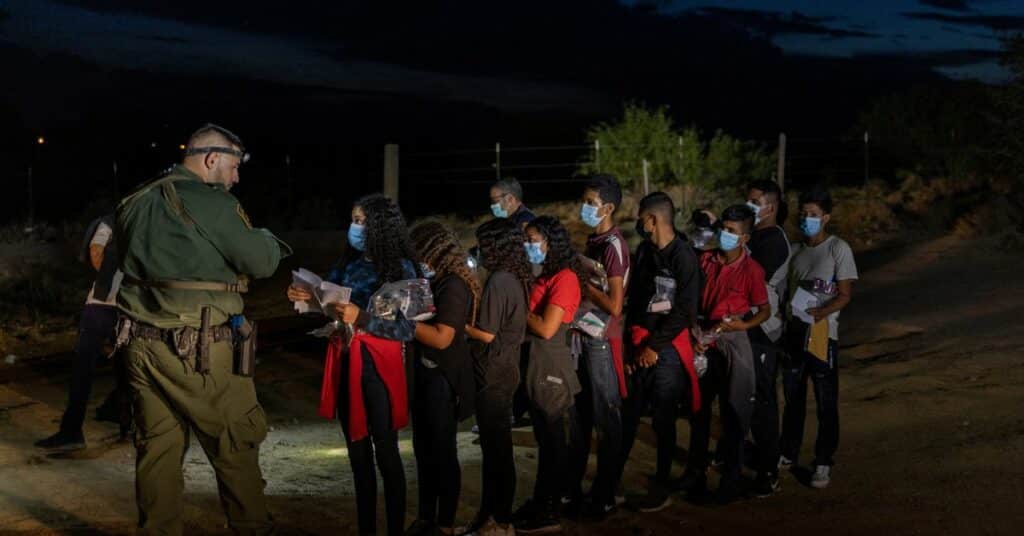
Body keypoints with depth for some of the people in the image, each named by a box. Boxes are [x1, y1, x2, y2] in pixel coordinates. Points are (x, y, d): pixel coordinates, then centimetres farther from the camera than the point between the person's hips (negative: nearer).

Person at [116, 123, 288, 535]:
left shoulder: (134, 203, 13)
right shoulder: (210, 203, -11)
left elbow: (123, 265, 22)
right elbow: (261, 262, -9)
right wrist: (269, 239, 11)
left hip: (142, 345, 7)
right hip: (196, 352, -7)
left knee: (157, 447, 10)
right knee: (236, 444, 4)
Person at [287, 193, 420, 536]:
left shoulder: (400, 268, -7)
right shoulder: (348, 264, 10)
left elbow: (408, 329, -13)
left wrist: (362, 318, -23)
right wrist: (304, 297, -5)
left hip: (378, 368, -6)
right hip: (345, 365, 6)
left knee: (385, 452, -1)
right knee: (358, 453, 12)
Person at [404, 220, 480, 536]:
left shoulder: (453, 285, -17)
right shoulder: (434, 280, 9)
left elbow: (441, 337, -23)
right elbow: (422, 319, 9)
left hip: (443, 378, -9)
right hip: (424, 374, 9)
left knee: (443, 451, 1)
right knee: (423, 449, 14)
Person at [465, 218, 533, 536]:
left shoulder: (498, 282, -19)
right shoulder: (516, 279, 8)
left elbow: (487, 333, -19)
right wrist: (467, 320, 11)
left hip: (493, 376, -9)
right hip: (504, 372, 9)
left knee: (496, 448, 0)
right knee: (496, 447, 14)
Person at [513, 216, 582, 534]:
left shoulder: (565, 278, -14)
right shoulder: (545, 277, 13)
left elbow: (546, 328, -20)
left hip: (552, 367, -9)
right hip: (537, 365, 9)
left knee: (555, 439, 1)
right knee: (544, 437, 15)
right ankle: (541, 502, 23)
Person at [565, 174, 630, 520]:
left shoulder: (613, 246, -16)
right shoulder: (593, 241, 10)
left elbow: (614, 305, -22)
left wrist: (583, 281, -13)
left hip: (602, 341, -9)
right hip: (584, 337, 9)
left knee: (606, 419, 2)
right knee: (580, 415, 16)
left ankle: (605, 495, 11)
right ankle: (573, 488, 26)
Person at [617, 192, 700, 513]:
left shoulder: (683, 256, -10)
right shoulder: (643, 251, 10)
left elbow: (684, 310, -13)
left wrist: (654, 347, -11)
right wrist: (632, 344, 6)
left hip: (667, 347, -5)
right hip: (641, 347, 5)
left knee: (663, 421, 3)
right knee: (628, 416, 7)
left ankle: (661, 489, 14)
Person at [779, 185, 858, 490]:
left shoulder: (838, 249, -5)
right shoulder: (795, 250, 11)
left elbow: (845, 295, -9)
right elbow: (789, 289, 13)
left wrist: (819, 314, -23)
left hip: (823, 335, -5)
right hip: (794, 332, 5)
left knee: (826, 403, -1)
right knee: (793, 397, 15)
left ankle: (823, 463, 6)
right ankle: (788, 453, 27)